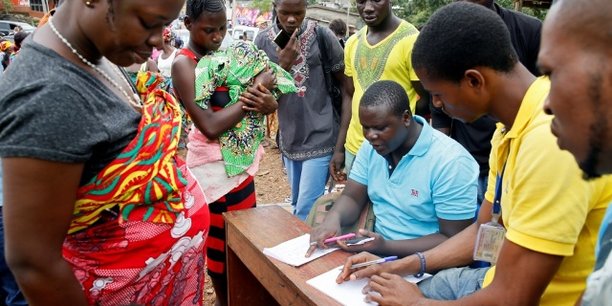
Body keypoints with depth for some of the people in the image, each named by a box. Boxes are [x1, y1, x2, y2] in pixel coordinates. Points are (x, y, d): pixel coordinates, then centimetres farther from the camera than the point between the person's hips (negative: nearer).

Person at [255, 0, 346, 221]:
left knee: (306, 213, -5)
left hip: (319, 138, -4)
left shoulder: (322, 36, -8)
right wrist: (283, 64, -18)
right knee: (297, 206, 20)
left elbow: (345, 84, 0)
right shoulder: (263, 41, -1)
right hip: (289, 138, 4)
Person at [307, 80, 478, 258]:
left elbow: (453, 240, -19)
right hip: (377, 246, 6)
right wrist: (333, 218, -19)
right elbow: (352, 198, 4)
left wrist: (386, 247, -26)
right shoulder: (371, 147, 0)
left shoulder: (451, 162, -22)